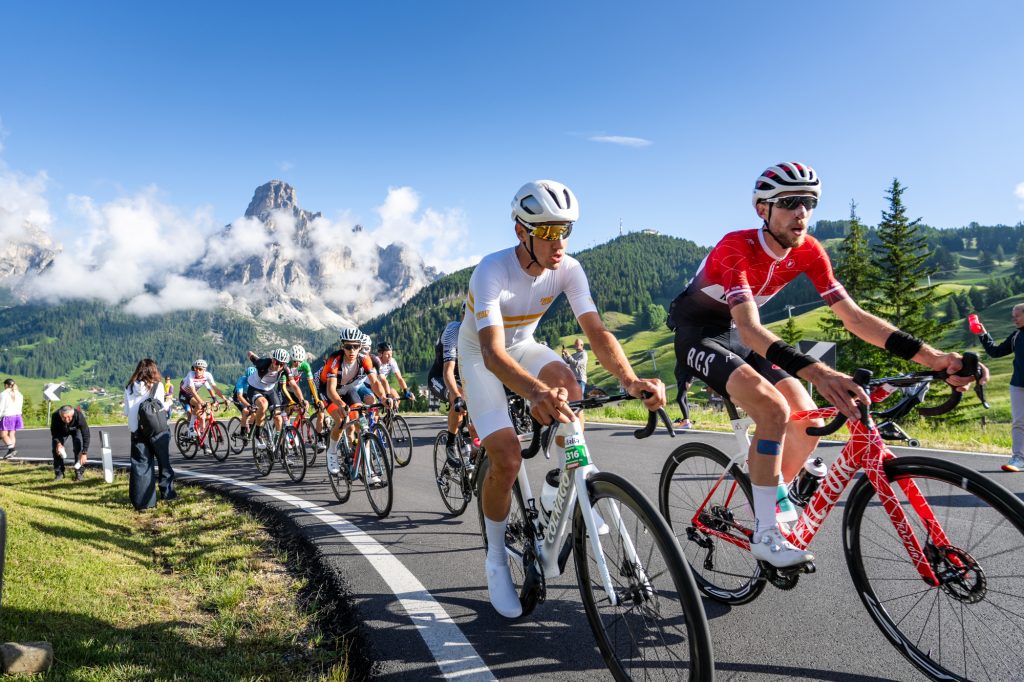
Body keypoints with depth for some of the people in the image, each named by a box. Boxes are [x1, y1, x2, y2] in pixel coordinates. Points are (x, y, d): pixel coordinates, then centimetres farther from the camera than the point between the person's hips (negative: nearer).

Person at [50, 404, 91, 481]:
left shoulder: (79, 416, -43)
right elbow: (54, 432, -19)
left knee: (79, 446, -21)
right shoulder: (55, 416, -38)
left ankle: (79, 472, -9)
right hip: (61, 430, 2)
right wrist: (58, 443, -37)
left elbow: (86, 435, -38)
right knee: (55, 448, -12)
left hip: (76, 429, -2)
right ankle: (59, 473, 2)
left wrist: (84, 453, -42)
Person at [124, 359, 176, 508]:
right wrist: (169, 400, 12)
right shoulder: (157, 386, -6)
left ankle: (141, 501, 5)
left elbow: (126, 412, 5)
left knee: (140, 465, 7)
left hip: (137, 431, 3)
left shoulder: (129, 387, 3)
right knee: (164, 462, 14)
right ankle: (167, 493, 21)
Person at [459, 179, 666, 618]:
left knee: (567, 388, -30)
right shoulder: (492, 271, -33)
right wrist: (535, 392, -65)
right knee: (507, 459, -17)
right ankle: (496, 561, 6)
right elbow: (492, 351, -45)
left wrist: (630, 379, -47)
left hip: (524, 346, 4)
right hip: (480, 355, -4)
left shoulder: (568, 269, -20)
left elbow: (596, 331, -28)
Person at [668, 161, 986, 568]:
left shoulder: (807, 250, -9)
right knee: (774, 410, -28)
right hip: (697, 333, -7)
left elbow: (852, 316, -10)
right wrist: (815, 372, -54)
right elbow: (749, 328, -40)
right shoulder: (737, 247, -28)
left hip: (736, 334, 7)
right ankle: (765, 533, -16)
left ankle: (773, 501, 19)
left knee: (808, 424, -7)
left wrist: (930, 356, -21)